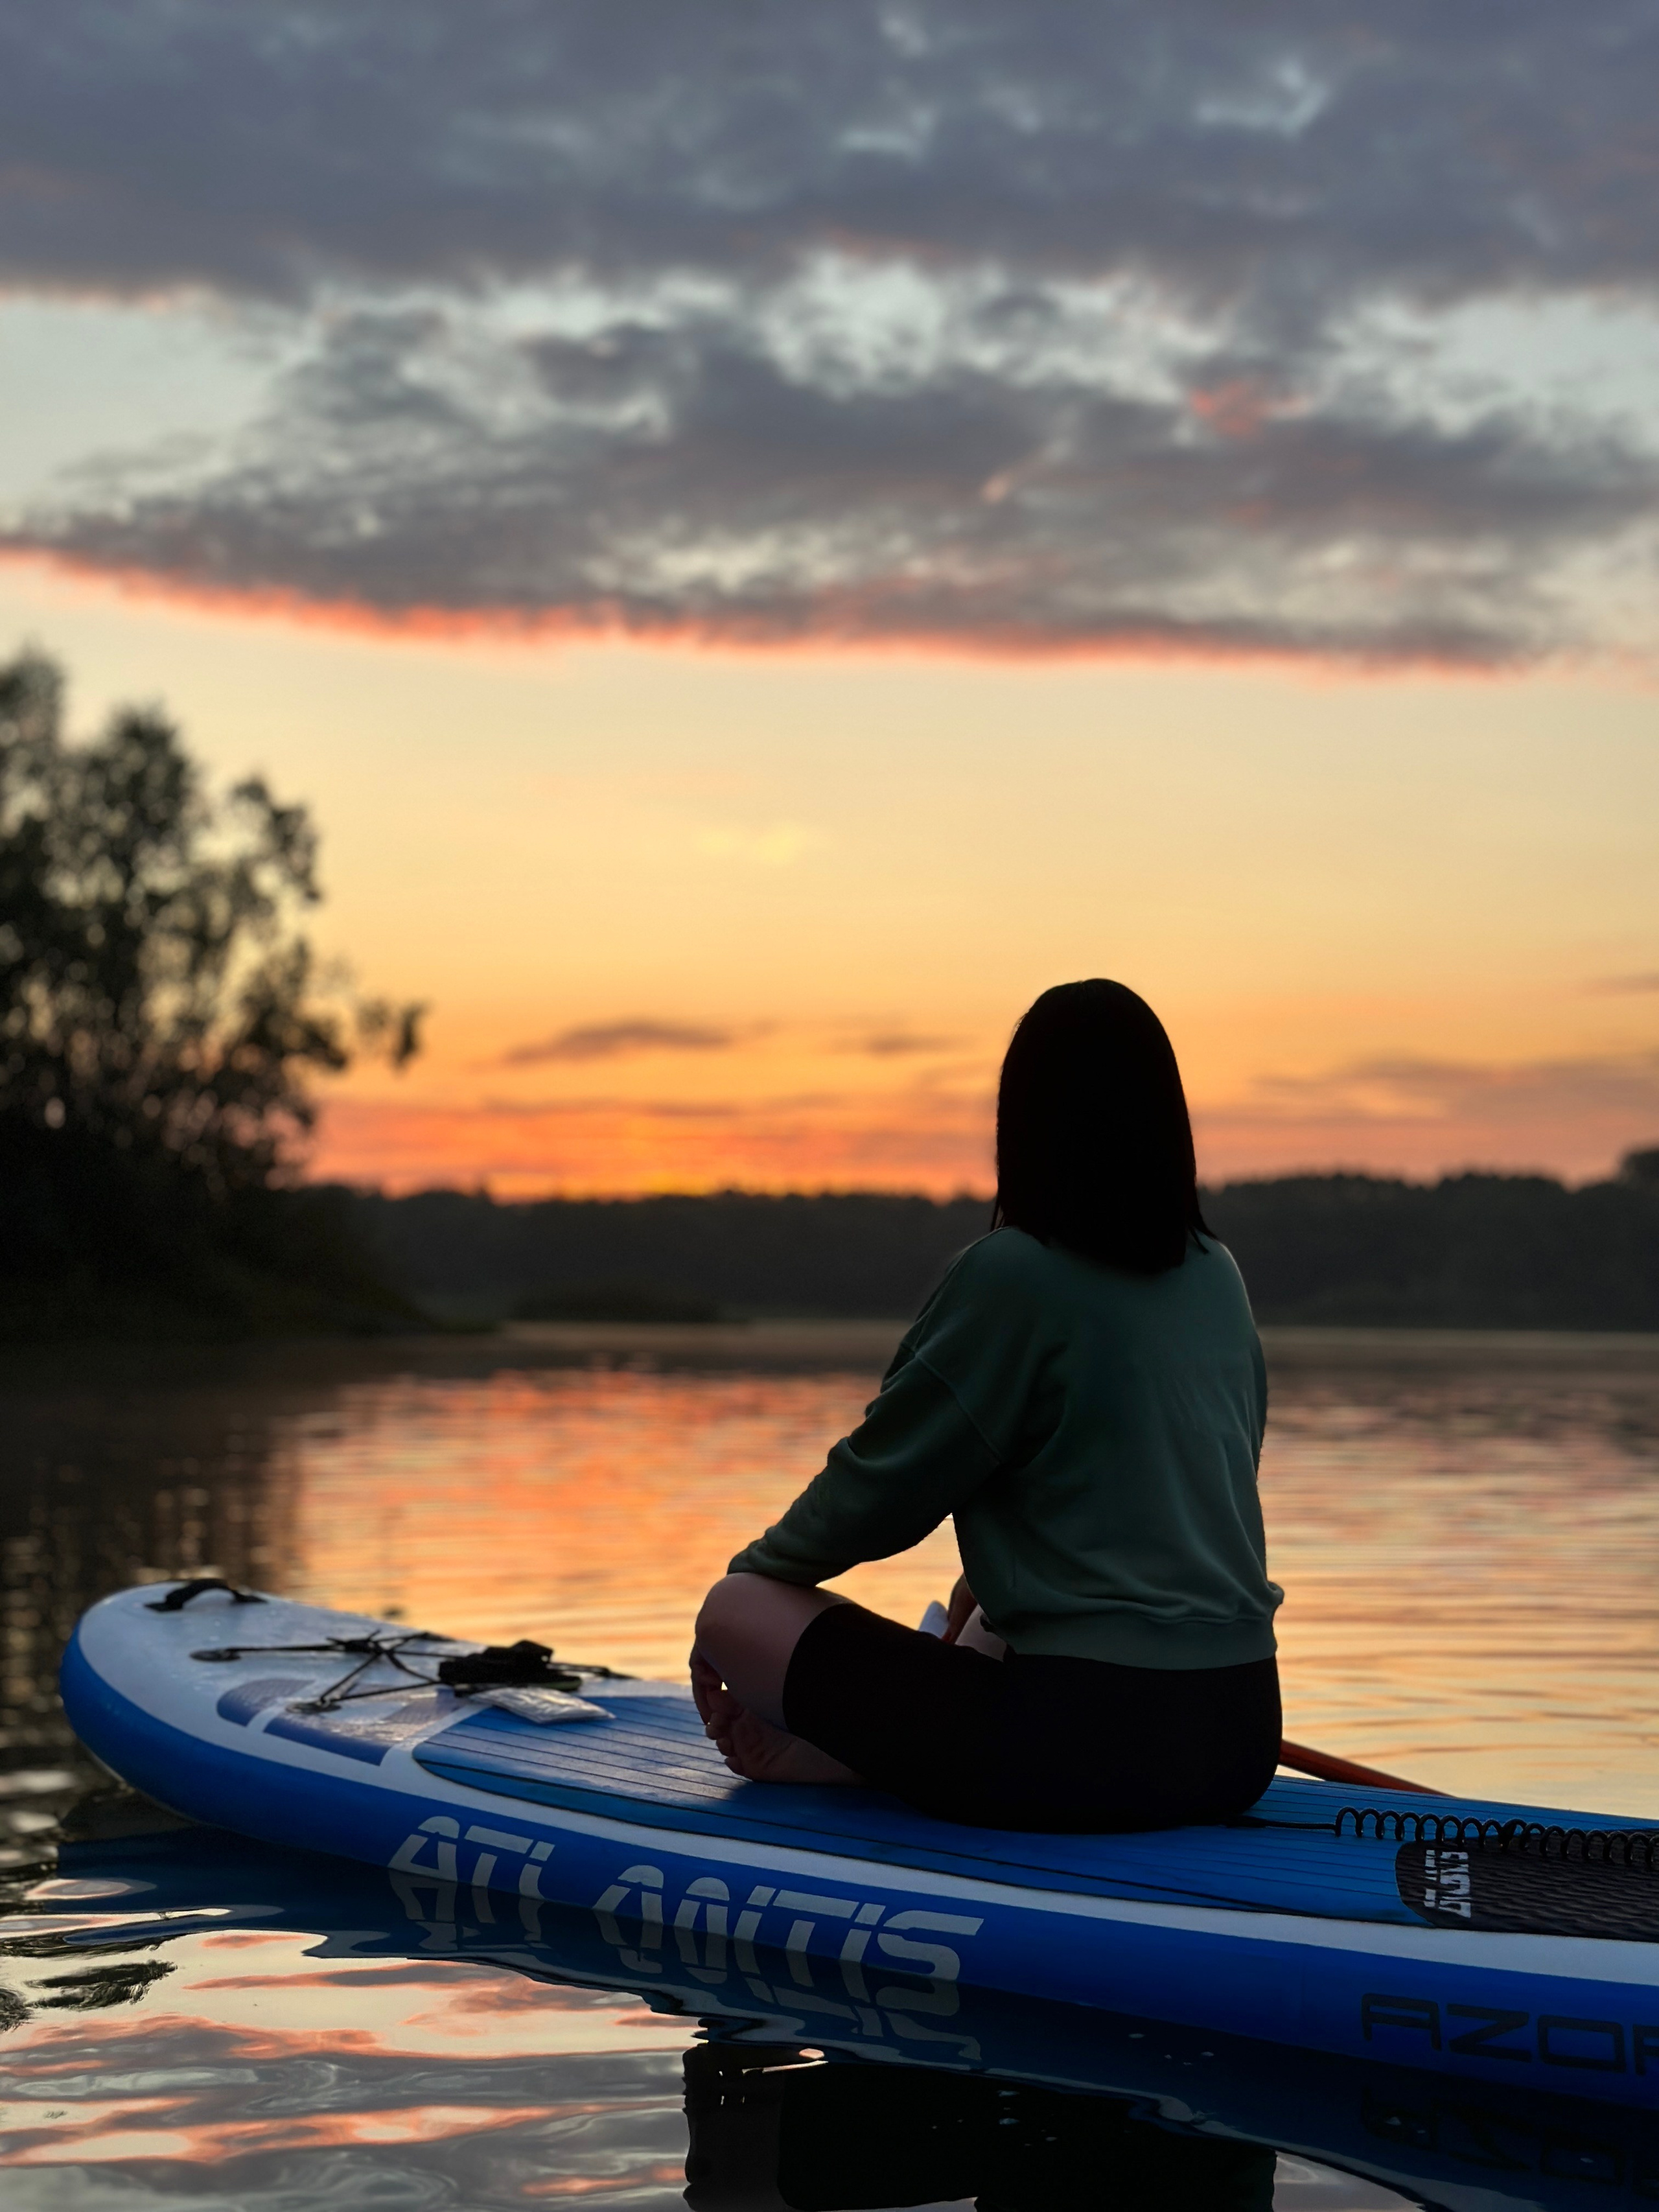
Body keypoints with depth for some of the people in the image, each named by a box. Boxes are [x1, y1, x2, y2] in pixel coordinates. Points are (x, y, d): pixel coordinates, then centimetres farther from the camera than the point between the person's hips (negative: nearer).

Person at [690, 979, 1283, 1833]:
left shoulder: (1011, 1274, -11)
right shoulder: (1217, 1277, 10)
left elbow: (882, 1485, -2)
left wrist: (752, 1572, 14)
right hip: (1240, 1736, 7)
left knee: (739, 1611, 2)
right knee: (985, 1624, 35)